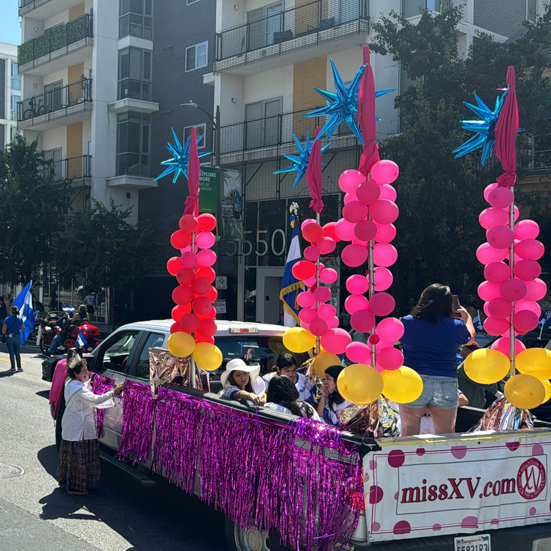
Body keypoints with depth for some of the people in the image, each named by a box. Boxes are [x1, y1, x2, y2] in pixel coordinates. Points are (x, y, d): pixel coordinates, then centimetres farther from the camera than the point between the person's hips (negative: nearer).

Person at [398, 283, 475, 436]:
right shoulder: (456, 327, 1)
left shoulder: (407, 322, -3)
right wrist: (467, 317, 42)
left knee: (409, 435, 12)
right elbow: (470, 338, 22)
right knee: (446, 439, 12)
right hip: (446, 386, 1)